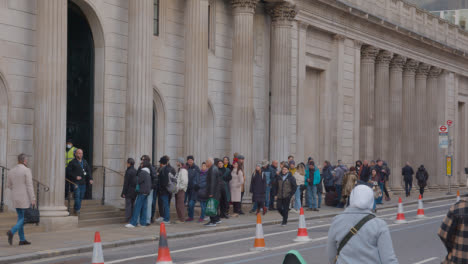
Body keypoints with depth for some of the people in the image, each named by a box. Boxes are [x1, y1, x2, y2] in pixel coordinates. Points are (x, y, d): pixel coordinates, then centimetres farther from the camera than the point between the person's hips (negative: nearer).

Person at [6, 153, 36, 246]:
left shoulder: (11, 171, 6)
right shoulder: (27, 170, -13)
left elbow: (8, 185, 13)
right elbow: (29, 186, -17)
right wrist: (33, 199, -15)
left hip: (15, 198, 6)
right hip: (25, 198, -6)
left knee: (21, 218, 14)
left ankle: (22, 239, 11)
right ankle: (12, 232, -20)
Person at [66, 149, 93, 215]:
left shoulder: (84, 162, 15)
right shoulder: (72, 162, -3)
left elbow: (88, 171, 15)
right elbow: (69, 172, -6)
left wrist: (90, 179, 2)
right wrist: (75, 177, -15)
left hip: (83, 182, 6)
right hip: (76, 182, -6)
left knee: (81, 196, 9)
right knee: (77, 195, -13)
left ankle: (76, 208, 22)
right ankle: (77, 210, -9)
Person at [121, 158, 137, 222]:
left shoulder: (128, 172, -15)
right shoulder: (136, 171, 6)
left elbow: (126, 183, -14)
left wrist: (124, 193, -9)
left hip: (129, 192, -7)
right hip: (135, 192, 7)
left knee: (128, 205, -2)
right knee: (132, 205, 14)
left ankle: (128, 219, -3)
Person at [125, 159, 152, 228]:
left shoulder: (143, 172, -16)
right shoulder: (148, 173, 14)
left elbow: (138, 181, -13)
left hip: (142, 192, -9)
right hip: (147, 192, 9)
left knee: (137, 207, -9)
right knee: (144, 207, 10)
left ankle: (133, 223, -11)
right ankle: (143, 222, 11)